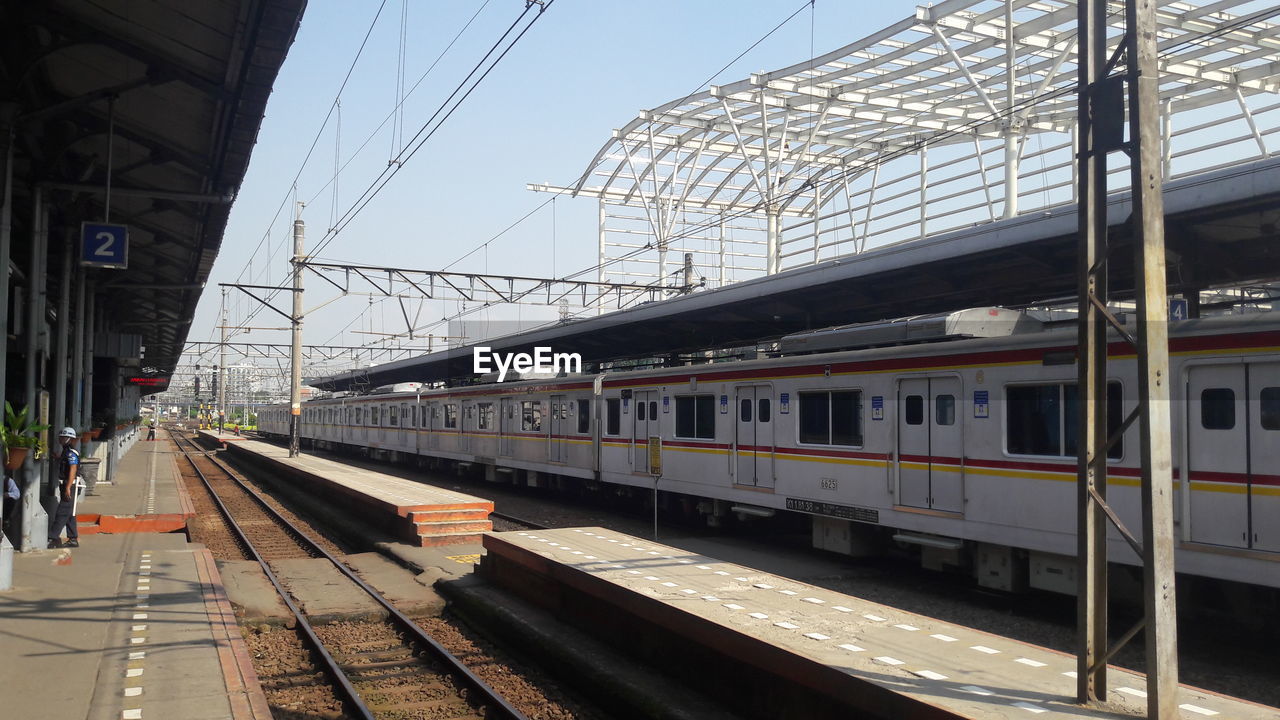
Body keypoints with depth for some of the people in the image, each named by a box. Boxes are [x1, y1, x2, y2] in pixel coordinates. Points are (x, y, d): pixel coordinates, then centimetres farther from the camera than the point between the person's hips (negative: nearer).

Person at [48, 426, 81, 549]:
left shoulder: (71, 453, -15)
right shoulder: (66, 451, 16)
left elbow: (73, 470, -22)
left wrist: (68, 487, -26)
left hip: (68, 485, -10)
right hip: (65, 485, 10)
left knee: (61, 513, -8)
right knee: (69, 514, 12)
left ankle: (53, 538, -7)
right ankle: (73, 539, 15)